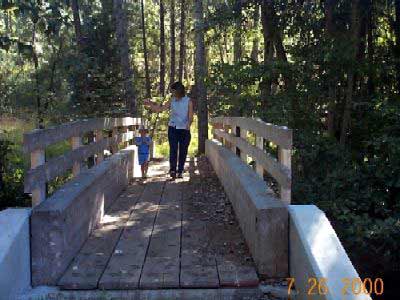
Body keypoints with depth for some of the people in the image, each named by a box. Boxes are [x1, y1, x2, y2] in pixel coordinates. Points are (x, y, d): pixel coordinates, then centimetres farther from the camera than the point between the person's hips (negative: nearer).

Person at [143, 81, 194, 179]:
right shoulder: (172, 100, 8)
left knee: (183, 151, 3)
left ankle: (180, 171, 12)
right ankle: (172, 170, -18)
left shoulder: (188, 101, 0)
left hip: (184, 130, -1)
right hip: (173, 128, 1)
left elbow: (190, 116, -3)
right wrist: (150, 104, 6)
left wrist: (188, 124, -22)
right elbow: (160, 108, 15)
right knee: (173, 149, -12)